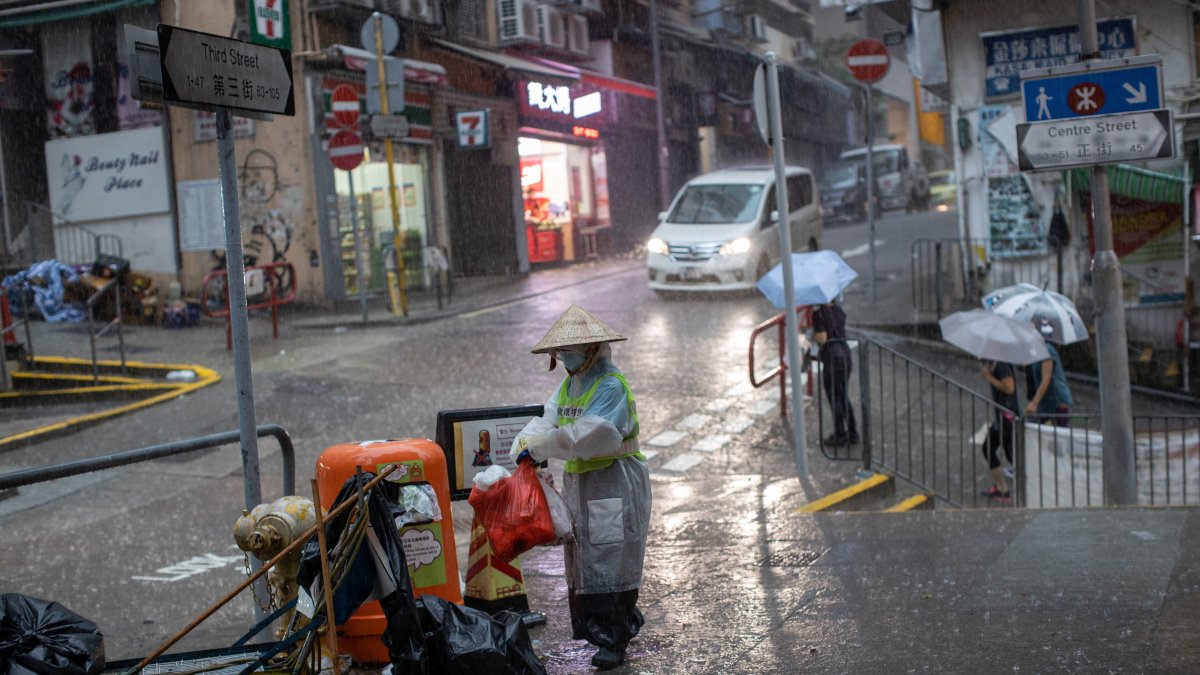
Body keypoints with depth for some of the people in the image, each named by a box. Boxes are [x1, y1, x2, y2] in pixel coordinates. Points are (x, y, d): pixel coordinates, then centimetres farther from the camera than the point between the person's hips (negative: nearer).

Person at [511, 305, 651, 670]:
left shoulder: (611, 386, -16)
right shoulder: (567, 386, 13)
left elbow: (588, 434, -28)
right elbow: (546, 421, 3)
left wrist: (538, 447, -25)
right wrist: (524, 449, -17)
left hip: (613, 483, -9)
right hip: (577, 483, 9)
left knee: (609, 558, -6)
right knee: (582, 556, 13)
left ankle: (614, 641, 0)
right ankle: (595, 628, 25)